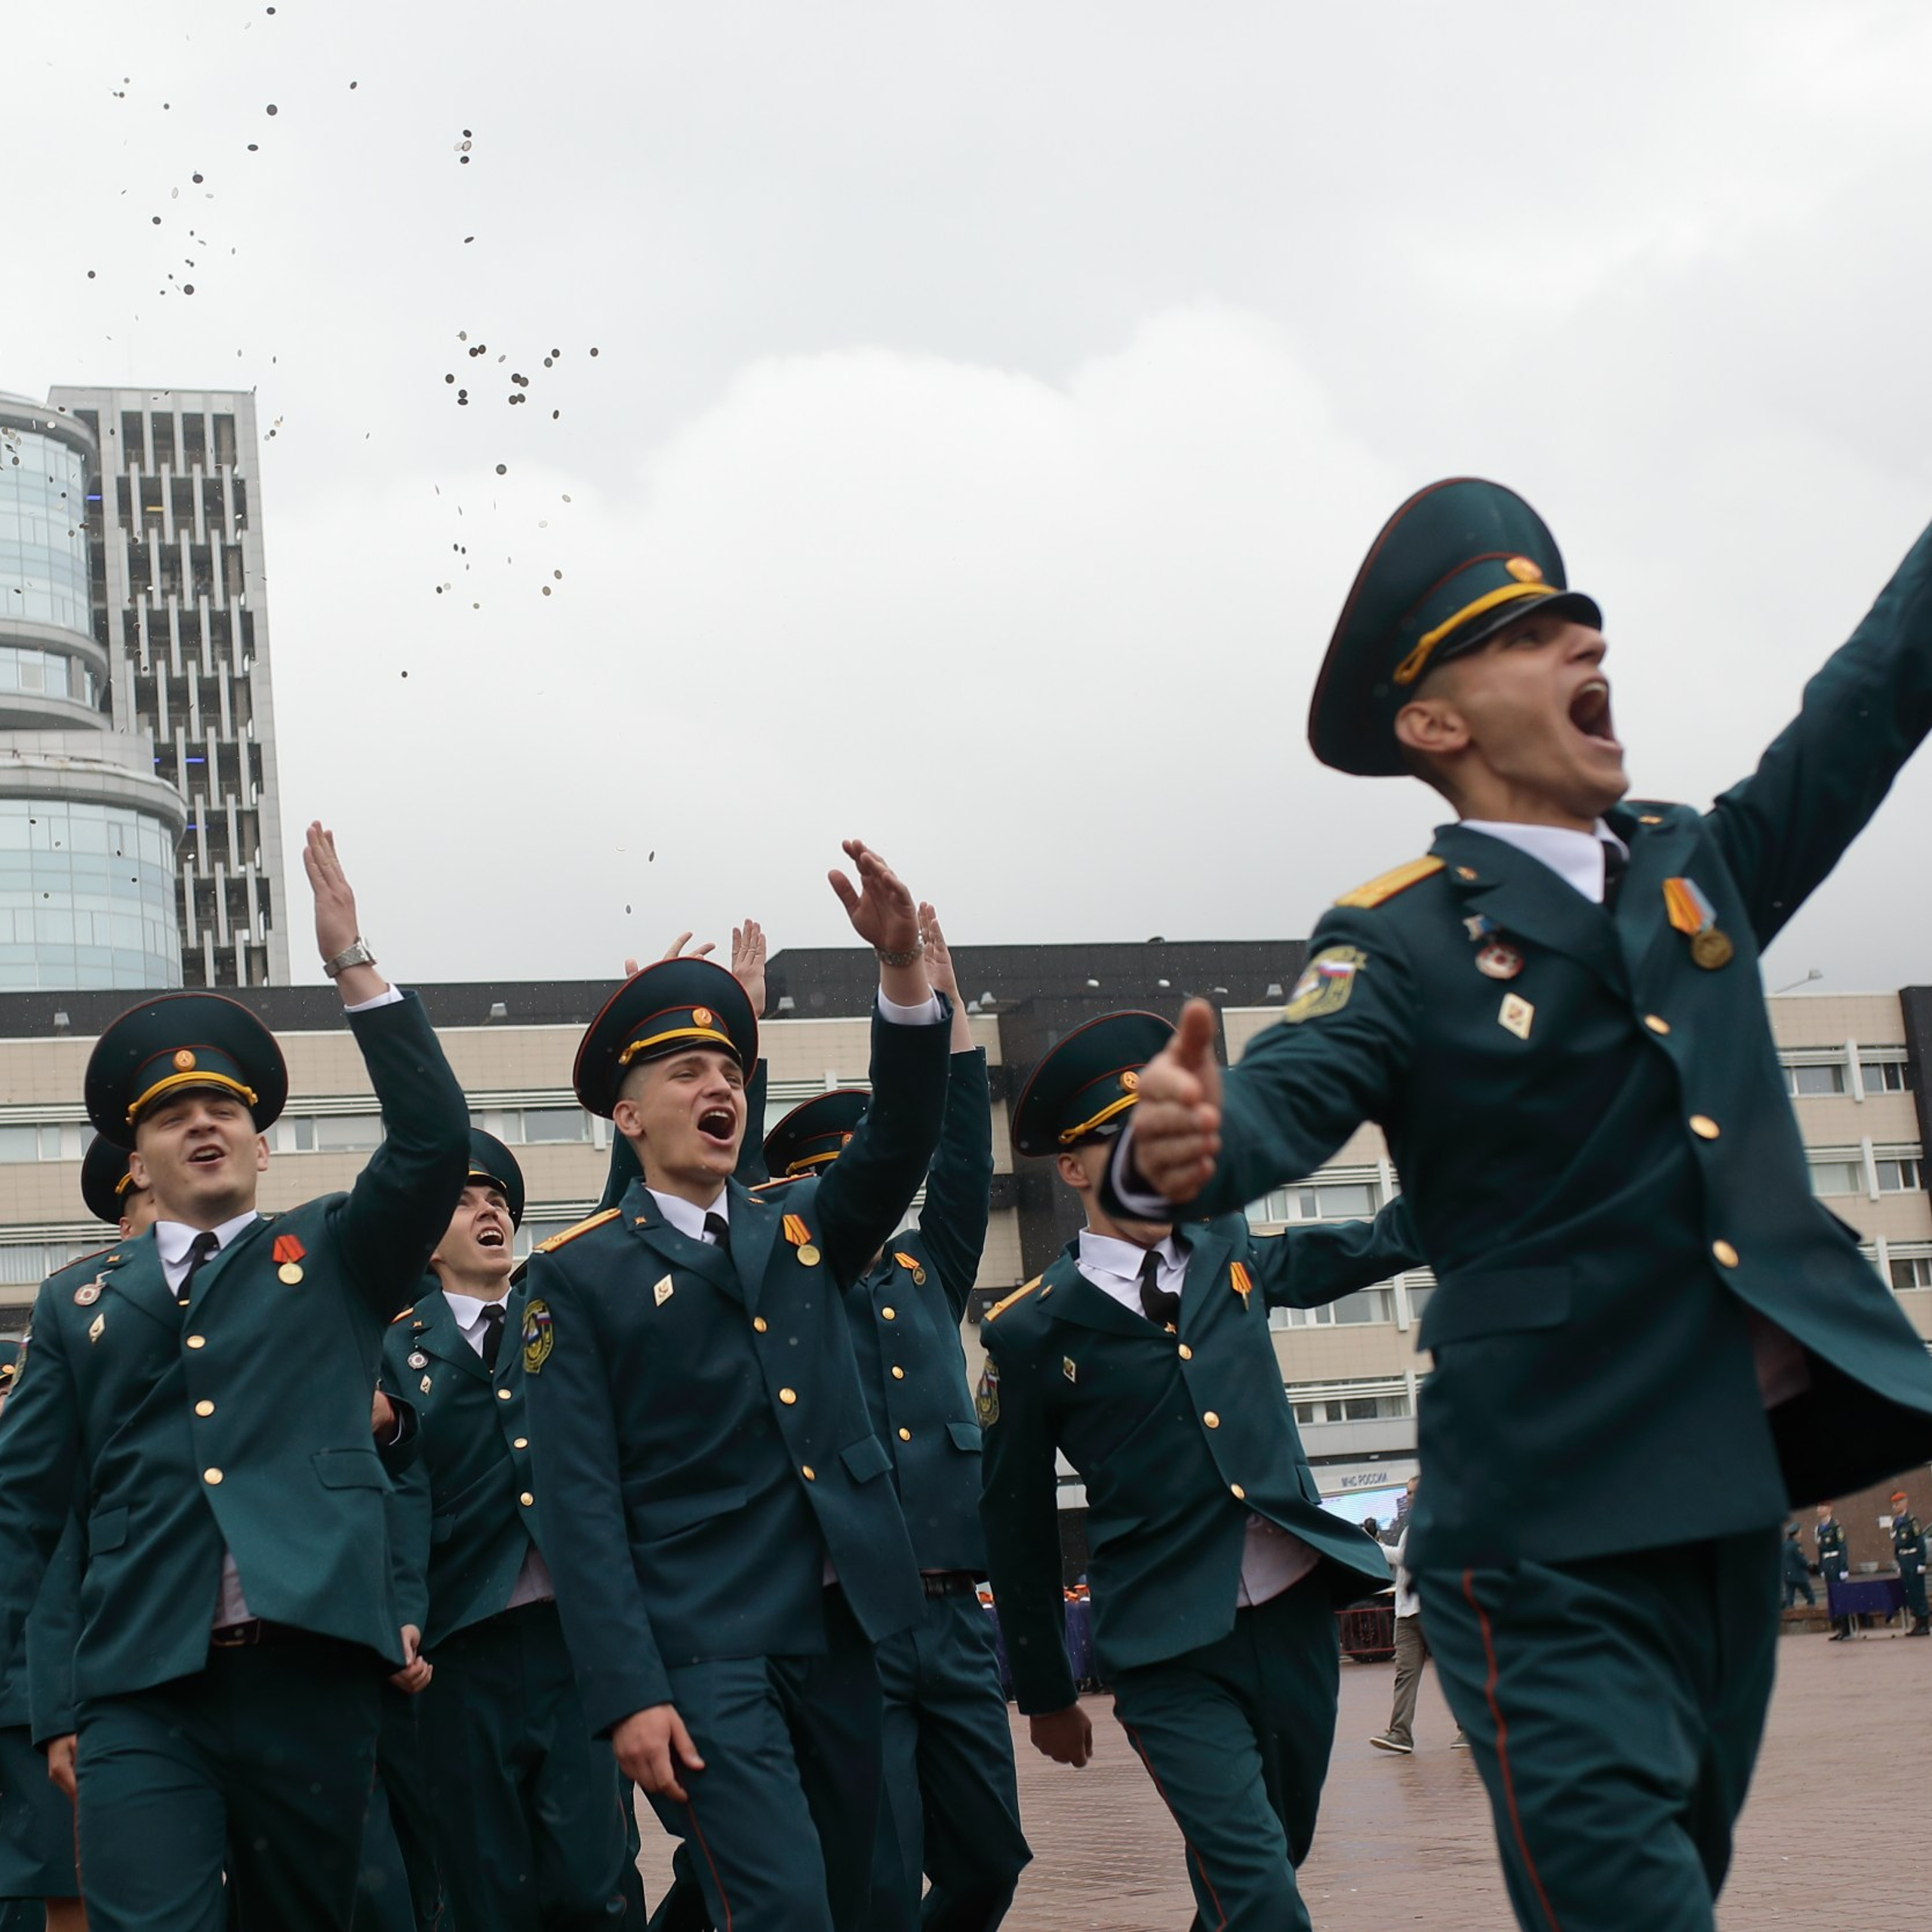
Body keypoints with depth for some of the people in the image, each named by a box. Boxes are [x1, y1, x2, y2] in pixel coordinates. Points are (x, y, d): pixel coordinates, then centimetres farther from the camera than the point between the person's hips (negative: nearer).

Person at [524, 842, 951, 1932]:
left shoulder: (799, 1236, 15)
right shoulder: (579, 1276, 0)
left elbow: (903, 1139, -3)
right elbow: (582, 1503, -6)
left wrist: (904, 966, -19)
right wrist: (629, 1693, -15)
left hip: (841, 1637, 5)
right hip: (702, 1654, -5)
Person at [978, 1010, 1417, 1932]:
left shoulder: (1225, 1252, 8)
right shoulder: (1034, 1330, -3)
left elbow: (1366, 1248, 25)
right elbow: (1017, 1527, 5)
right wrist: (1044, 1692, 10)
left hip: (1295, 1614, 5)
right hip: (1171, 1649, -5)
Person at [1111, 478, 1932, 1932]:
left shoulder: (1697, 868, 11)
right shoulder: (1402, 948, -6)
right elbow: (1284, 1103, -22)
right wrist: (1186, 1143, -45)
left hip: (1734, 1504, 6)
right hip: (1555, 1538, -6)